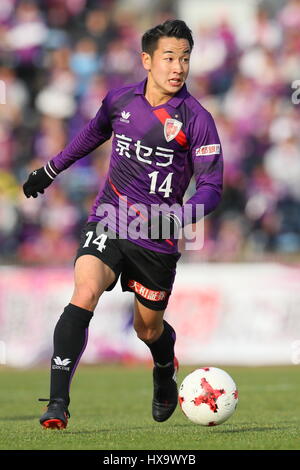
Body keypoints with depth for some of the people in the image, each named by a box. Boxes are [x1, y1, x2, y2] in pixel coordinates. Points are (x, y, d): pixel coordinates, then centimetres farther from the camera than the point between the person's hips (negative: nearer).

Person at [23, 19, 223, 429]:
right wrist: (51, 169, 30)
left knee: (149, 330, 12)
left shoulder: (197, 119, -9)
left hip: (158, 240, -1)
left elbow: (211, 187, -8)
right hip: (108, 223, 1)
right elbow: (95, 131, 25)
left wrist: (180, 216, -27)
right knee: (84, 295, -24)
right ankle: (58, 402, -24)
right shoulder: (120, 100, 1)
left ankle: (166, 372, 51)